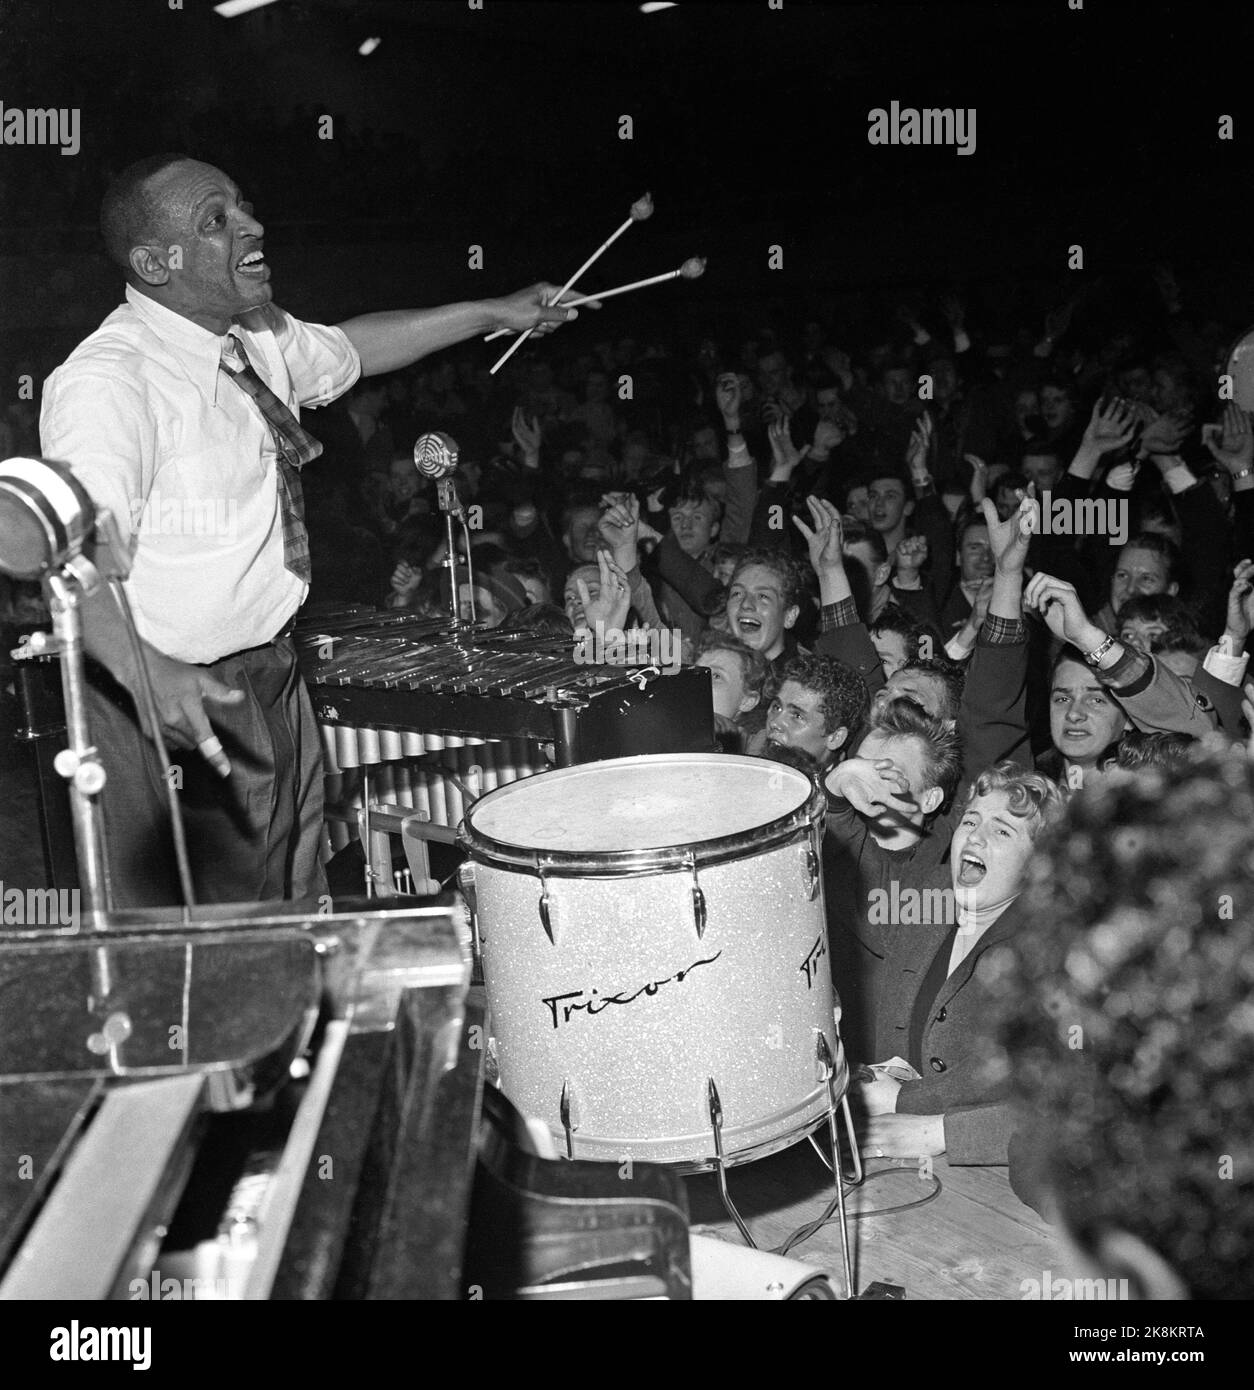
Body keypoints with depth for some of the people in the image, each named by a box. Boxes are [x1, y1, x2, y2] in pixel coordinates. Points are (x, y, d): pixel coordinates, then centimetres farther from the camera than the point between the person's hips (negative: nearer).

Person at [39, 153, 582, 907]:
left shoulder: (258, 337, 5)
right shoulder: (108, 378, -23)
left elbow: (349, 349, 25)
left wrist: (496, 313, 25)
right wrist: (147, 671, -51)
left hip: (273, 672, 8)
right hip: (178, 701, -8)